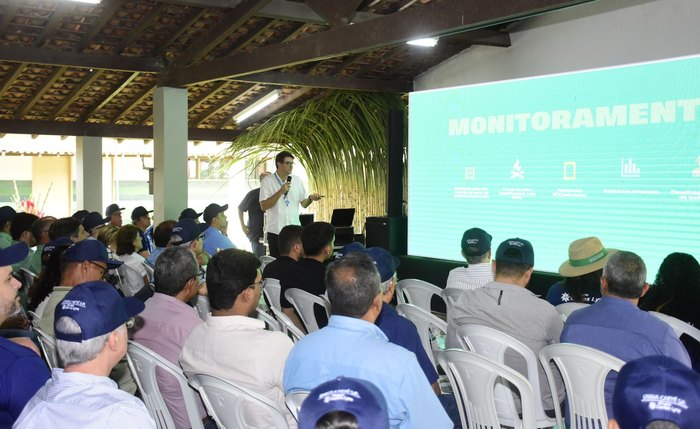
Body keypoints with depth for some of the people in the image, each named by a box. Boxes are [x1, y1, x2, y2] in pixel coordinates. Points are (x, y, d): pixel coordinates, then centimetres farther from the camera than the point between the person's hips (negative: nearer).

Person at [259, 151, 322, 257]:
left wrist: (310, 198, -12)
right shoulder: (267, 181, -3)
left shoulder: (297, 181, 8)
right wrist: (281, 192, -16)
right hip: (275, 231, -3)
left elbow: (304, 204, 10)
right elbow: (263, 206, -10)